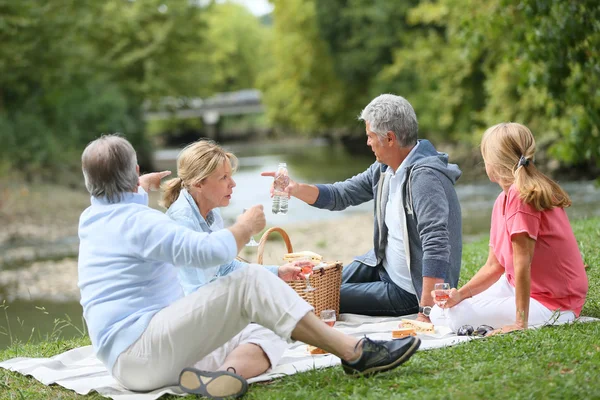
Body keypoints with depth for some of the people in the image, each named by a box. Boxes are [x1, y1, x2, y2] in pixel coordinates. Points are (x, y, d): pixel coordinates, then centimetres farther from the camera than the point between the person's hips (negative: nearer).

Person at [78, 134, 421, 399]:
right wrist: (247, 227, -4)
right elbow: (209, 250, -23)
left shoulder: (91, 219, 18)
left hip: (127, 365, 10)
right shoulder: (137, 221, -12)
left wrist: (140, 192, 61)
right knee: (250, 282, -18)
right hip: (139, 351, -10)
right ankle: (354, 353, -21)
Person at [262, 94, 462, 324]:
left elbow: (436, 246, -37)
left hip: (410, 291, -9)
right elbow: (340, 195, 11)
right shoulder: (383, 169, 0)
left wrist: (427, 311, -40)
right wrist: (296, 189, -7)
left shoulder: (425, 177, -30)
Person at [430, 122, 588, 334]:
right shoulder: (502, 201, 7)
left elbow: (522, 264, -27)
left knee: (456, 317, -19)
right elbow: (494, 266, 6)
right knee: (439, 312, 8)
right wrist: (460, 293, -8)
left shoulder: (522, 196, -23)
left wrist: (521, 323, -27)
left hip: (550, 306, -9)